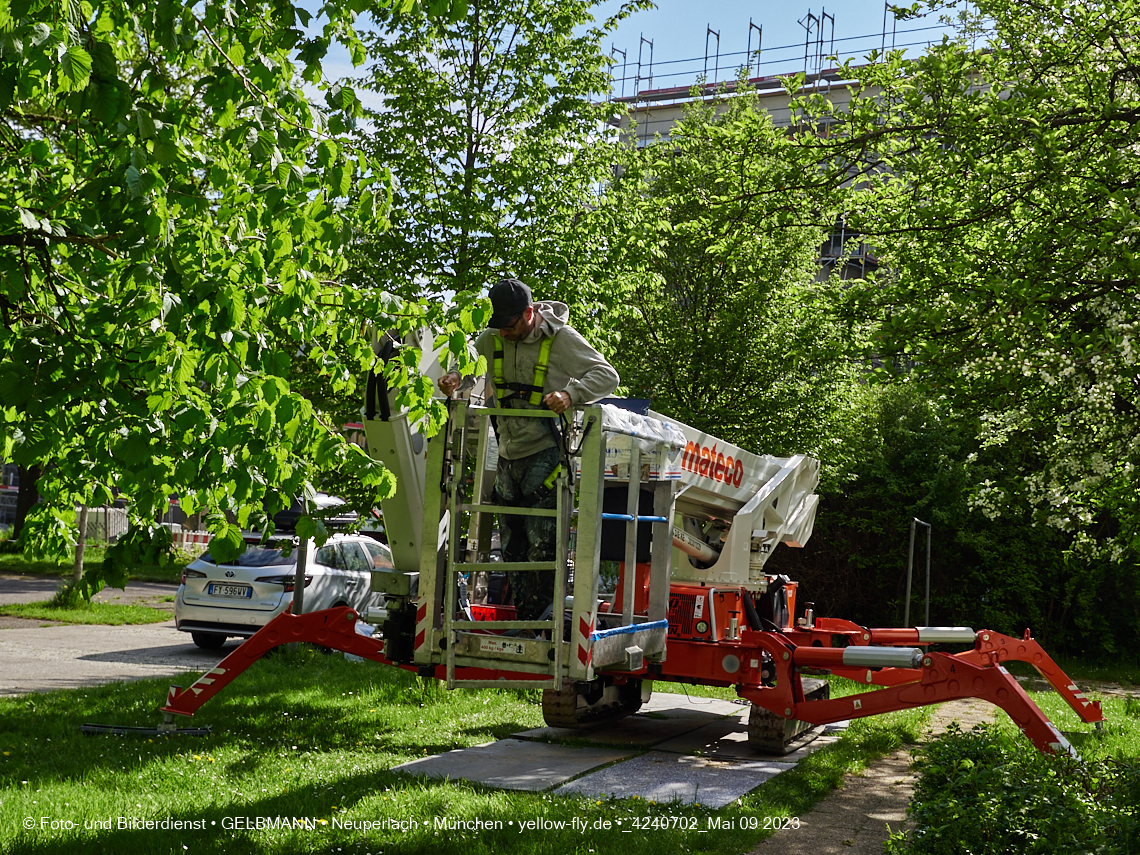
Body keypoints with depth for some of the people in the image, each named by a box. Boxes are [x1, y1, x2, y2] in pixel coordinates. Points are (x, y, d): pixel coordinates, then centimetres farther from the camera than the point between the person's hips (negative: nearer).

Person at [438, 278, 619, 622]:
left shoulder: (561, 339, -9)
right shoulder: (493, 339, 7)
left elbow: (607, 376, -11)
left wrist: (570, 393, -29)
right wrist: (454, 378, -1)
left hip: (545, 454, -6)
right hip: (508, 454, 7)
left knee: (541, 542, -13)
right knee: (512, 545, 10)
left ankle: (543, 618, -6)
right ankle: (522, 619, 19)